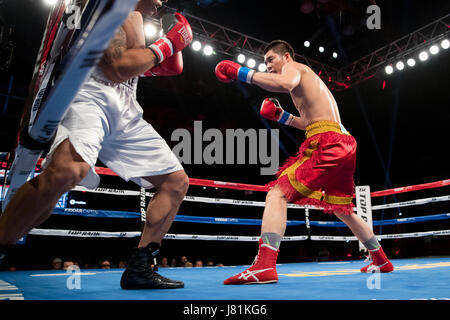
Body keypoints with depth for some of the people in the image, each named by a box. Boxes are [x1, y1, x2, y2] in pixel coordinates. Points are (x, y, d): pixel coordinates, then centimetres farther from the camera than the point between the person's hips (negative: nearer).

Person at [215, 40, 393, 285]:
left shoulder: (293, 66, 6)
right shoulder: (308, 79, 33)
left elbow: (285, 84, -21)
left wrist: (243, 73, -15)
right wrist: (282, 117, 26)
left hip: (327, 144, -10)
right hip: (345, 146, 10)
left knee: (277, 193, -16)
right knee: (342, 210, 24)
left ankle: (264, 266, -29)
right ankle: (381, 261, 36)